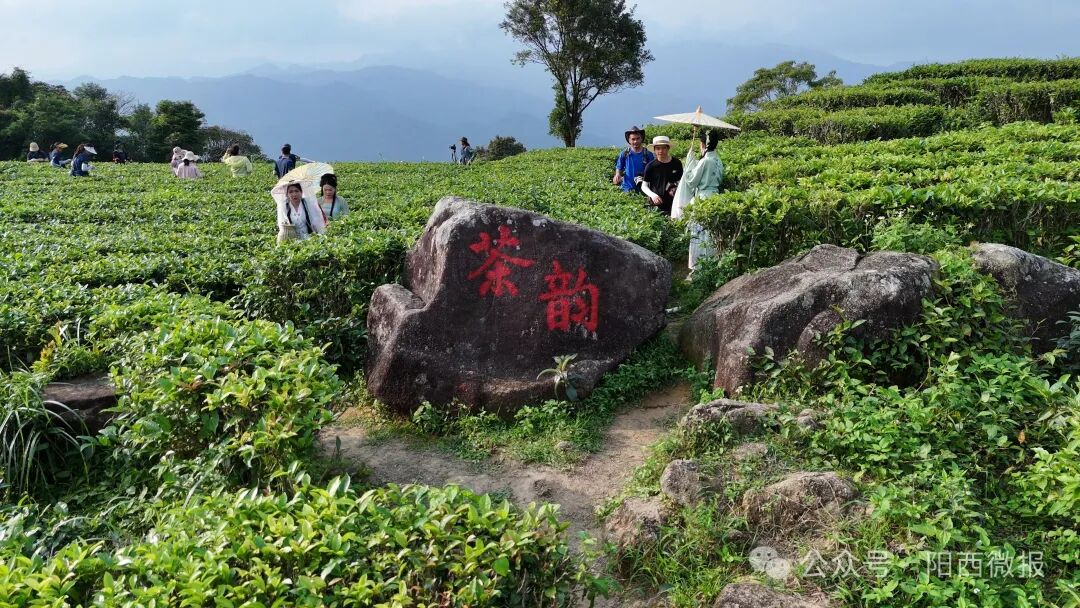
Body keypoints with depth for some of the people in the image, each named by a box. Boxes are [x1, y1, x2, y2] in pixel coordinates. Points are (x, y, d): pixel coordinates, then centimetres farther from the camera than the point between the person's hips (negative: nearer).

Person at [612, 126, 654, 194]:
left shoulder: (648, 154, -3)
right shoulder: (624, 154, -1)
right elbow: (619, 168, 9)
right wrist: (617, 175, -13)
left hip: (643, 188, 0)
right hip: (627, 188, 0)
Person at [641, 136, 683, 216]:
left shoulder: (677, 163, 1)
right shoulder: (650, 166, -3)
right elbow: (644, 186, 2)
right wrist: (652, 195, -16)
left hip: (673, 204, 2)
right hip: (656, 204, -2)